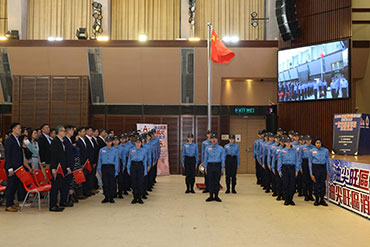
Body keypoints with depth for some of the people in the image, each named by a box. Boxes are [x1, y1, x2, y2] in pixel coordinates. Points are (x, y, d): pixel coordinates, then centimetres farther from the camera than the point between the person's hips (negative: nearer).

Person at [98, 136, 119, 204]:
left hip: (111, 167, -1)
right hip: (104, 167, 1)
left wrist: (116, 171, -4)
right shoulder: (102, 150, 7)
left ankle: (111, 198, 9)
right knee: (105, 183, 3)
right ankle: (106, 197, 13)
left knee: (112, 183, 0)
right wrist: (99, 169, 3)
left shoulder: (115, 150, 3)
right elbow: (99, 160, 9)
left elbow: (116, 161, 2)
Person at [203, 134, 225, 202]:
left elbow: (223, 158, 3)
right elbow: (205, 158, 10)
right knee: (210, 181, 1)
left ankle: (216, 196, 10)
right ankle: (211, 196, 9)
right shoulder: (207, 148, 8)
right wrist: (205, 167, 5)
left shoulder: (221, 148, 5)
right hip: (210, 166, 1)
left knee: (217, 181, 2)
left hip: (218, 166, -1)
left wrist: (223, 168, -4)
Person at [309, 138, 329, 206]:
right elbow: (310, 162, 2)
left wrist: (327, 172, 6)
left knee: (323, 184, 5)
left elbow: (327, 161, 9)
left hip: (323, 168, 1)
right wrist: (311, 173, -4)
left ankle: (322, 199, 18)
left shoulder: (326, 151, 5)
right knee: (316, 185, 2)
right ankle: (316, 200, 16)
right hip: (315, 168, -1)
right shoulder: (311, 151, 1)